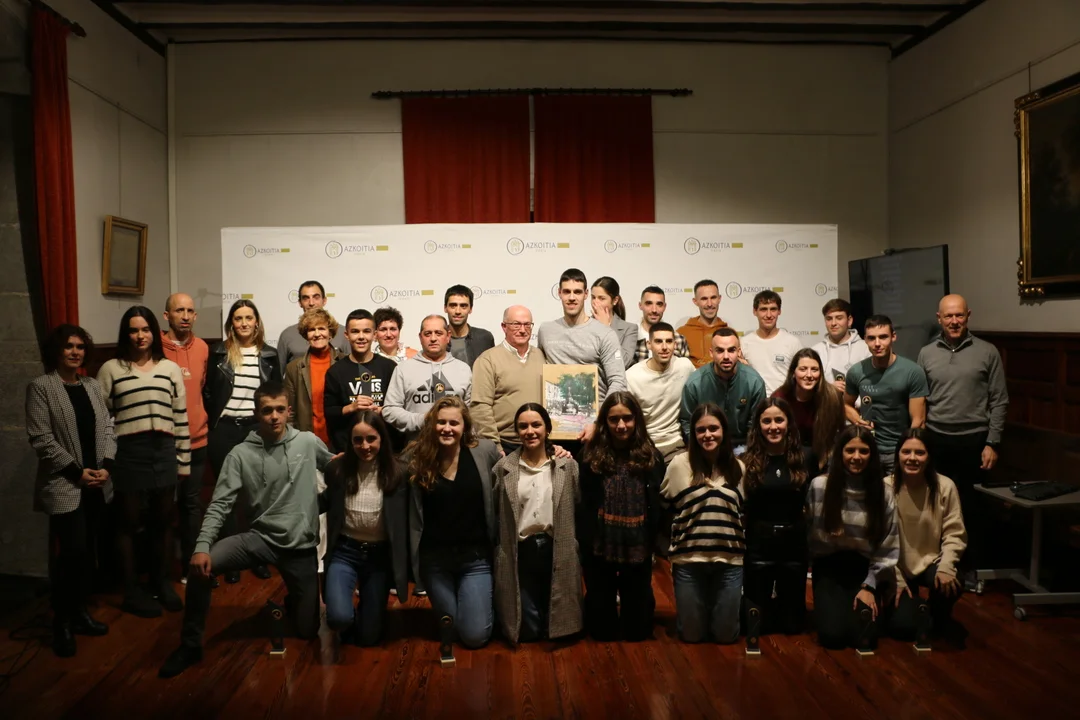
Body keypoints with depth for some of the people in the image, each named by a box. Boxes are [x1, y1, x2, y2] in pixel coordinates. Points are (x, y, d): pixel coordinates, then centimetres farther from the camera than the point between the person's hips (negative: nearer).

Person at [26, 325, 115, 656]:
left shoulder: (93, 386, 10)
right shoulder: (40, 387, -6)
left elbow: (108, 428, 8)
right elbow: (41, 439, -11)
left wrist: (106, 466, -6)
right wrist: (76, 471, -14)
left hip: (96, 484, 5)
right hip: (64, 485, -5)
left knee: (87, 551, 11)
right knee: (72, 551, -8)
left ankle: (80, 611, 24)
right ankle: (62, 621, 9)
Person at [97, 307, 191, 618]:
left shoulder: (170, 368, 6)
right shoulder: (111, 369, 0)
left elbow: (181, 416, 8)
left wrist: (183, 458, 6)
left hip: (164, 450, 2)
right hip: (128, 451, -2)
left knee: (163, 519, 11)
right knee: (130, 521, 7)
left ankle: (161, 583, 27)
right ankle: (132, 590, 19)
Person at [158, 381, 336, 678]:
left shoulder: (308, 442, -5)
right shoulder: (241, 454, -6)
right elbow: (219, 505, -10)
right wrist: (202, 546, -23)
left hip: (301, 545, 0)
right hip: (261, 538, 0)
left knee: (307, 630, 4)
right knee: (200, 566, -26)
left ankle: (292, 601, 41)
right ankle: (190, 645, -5)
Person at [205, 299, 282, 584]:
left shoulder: (269, 354, 4)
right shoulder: (219, 352, 2)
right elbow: (208, 392, 6)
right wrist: (216, 420, 1)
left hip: (256, 428, 1)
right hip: (224, 430, 0)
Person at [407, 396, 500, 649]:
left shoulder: (485, 451, -8)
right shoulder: (418, 457, -7)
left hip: (475, 556, -1)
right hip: (434, 558, 1)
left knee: (475, 636, 1)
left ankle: (488, 600, 34)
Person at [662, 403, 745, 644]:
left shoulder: (738, 467, 2)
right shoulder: (680, 464, -6)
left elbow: (745, 514, 13)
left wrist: (745, 554, 13)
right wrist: (668, 550, 6)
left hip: (730, 560, 2)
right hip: (689, 560, -1)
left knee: (726, 634, 9)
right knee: (692, 635, 8)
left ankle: (734, 602, 39)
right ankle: (701, 607, 39)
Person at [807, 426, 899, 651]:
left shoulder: (883, 493, -4)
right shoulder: (819, 485, -7)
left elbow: (888, 548, -2)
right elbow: (807, 531, -2)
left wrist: (870, 586, -7)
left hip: (865, 568, 1)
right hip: (829, 567, -1)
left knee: (863, 637, -16)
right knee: (832, 634, -20)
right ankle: (831, 606, 15)